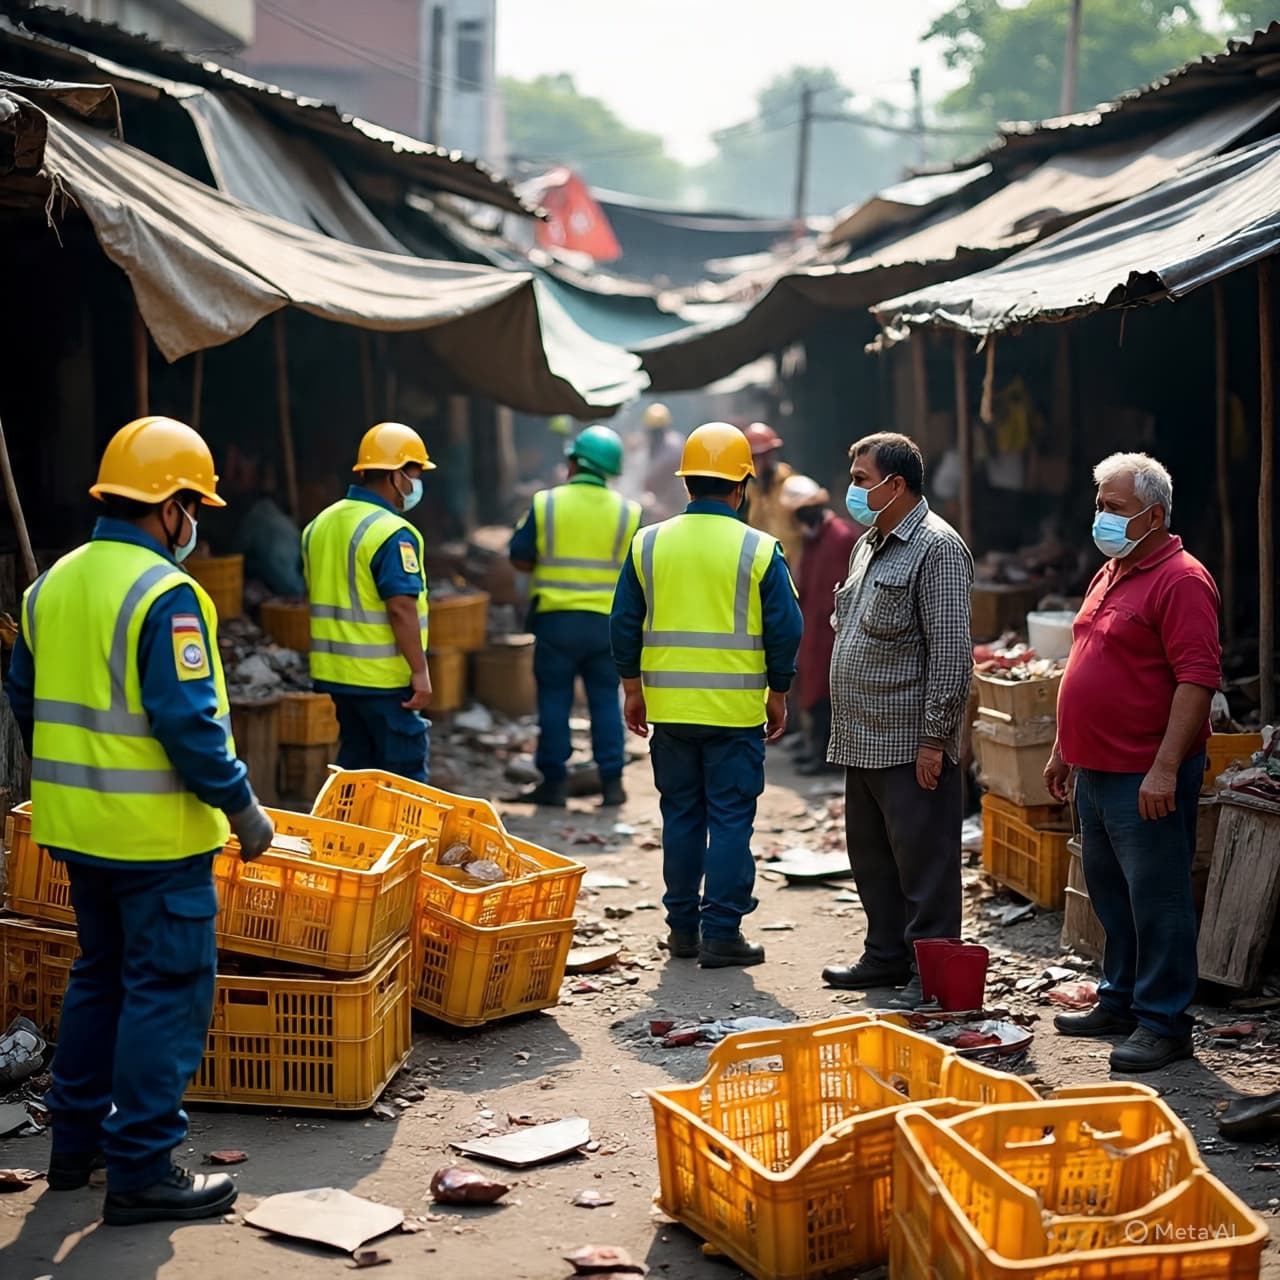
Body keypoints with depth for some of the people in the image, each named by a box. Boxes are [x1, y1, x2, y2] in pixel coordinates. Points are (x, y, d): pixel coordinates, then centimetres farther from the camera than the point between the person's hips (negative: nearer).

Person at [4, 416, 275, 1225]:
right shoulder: (165, 595, -18)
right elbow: (189, 720, -22)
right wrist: (242, 807, -13)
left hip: (77, 824, 9)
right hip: (156, 832, -8)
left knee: (101, 975, 21)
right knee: (167, 991, 0)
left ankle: (77, 1141, 29)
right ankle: (142, 1172, 3)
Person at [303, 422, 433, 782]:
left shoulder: (320, 524, 11)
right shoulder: (392, 533, -17)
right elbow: (401, 608, -22)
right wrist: (420, 671, -18)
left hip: (336, 672, 8)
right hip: (384, 677, -8)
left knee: (356, 765, 16)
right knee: (405, 773, 0)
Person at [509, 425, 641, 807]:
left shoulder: (546, 503, -5)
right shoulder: (626, 512, 0)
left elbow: (520, 559, -3)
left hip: (556, 618, -2)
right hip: (606, 621, 2)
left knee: (554, 700, 6)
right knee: (606, 700, 9)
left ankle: (553, 782, 7)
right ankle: (612, 781, 7)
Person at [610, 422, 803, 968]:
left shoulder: (648, 544, 1)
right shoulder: (760, 550, -7)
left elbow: (624, 625, 5)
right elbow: (784, 630, -4)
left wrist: (633, 689, 16)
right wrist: (777, 695, 8)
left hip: (669, 708, 3)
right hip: (736, 711, -3)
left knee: (681, 816, 13)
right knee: (731, 820, 3)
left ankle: (682, 927, 19)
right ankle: (721, 933, 3)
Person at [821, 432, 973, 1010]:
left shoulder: (937, 549, -13)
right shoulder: (869, 544, 16)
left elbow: (951, 652, -18)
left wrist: (934, 736, -20)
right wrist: (845, 728, 20)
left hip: (910, 742, -10)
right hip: (862, 740, 10)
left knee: (923, 860, -4)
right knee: (872, 856, 17)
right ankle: (887, 956, 28)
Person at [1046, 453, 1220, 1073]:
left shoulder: (1180, 580, -14)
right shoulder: (1109, 575, 16)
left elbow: (1198, 677, -21)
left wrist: (1165, 769, -26)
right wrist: (1063, 750, 23)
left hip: (1146, 779, -9)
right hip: (1096, 772, 10)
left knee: (1157, 899, -3)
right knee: (1110, 893, 17)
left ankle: (1164, 1023, 5)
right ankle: (1120, 1002, 29)